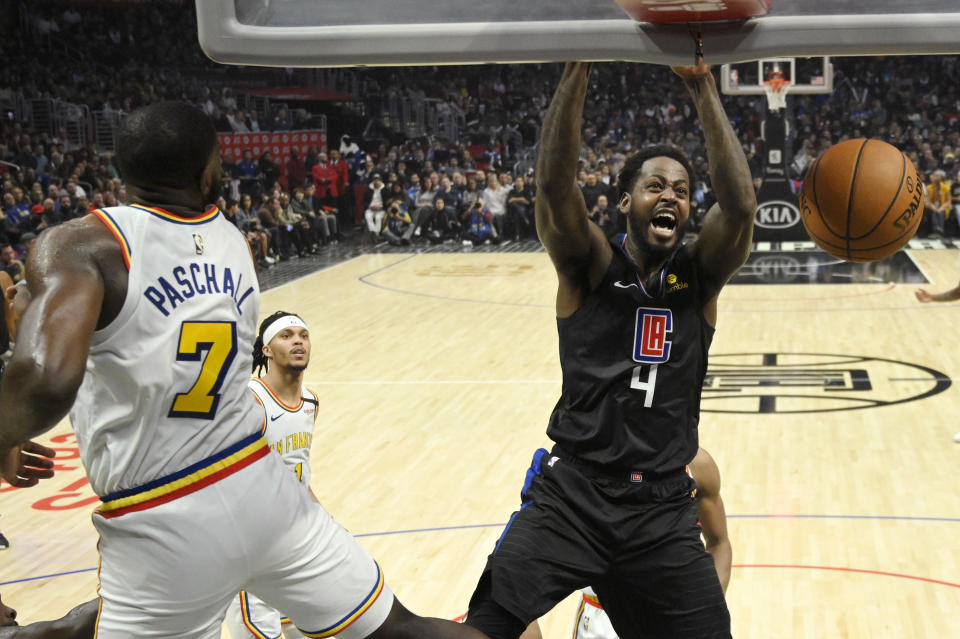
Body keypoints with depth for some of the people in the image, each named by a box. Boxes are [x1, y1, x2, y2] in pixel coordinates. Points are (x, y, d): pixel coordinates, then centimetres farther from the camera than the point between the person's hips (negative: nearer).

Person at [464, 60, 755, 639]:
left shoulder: (700, 275, 3)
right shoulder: (591, 266, -2)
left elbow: (741, 206, -16)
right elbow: (554, 184, -20)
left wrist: (704, 91, -20)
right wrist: (580, 66, -27)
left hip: (664, 508, 2)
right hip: (573, 491, -2)